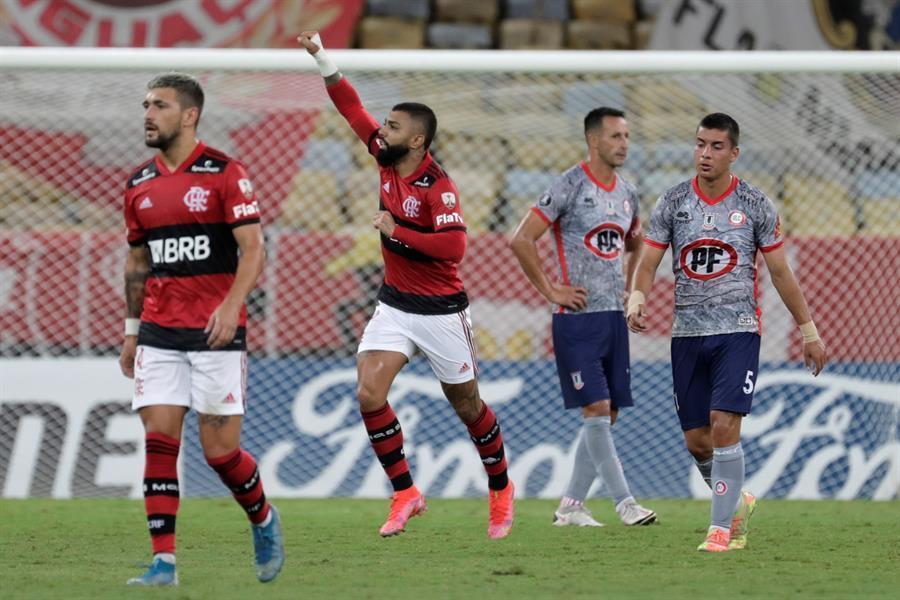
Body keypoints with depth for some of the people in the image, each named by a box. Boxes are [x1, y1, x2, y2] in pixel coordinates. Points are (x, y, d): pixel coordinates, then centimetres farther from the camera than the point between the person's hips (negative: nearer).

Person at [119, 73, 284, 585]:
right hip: (160, 334, 5)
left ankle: (264, 520, 26)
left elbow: (253, 250, -10)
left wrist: (232, 304, -25)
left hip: (216, 334, -5)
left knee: (221, 450, -3)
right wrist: (131, 331, 18)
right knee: (160, 441, -7)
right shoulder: (140, 184, 11)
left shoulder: (225, 174, -6)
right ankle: (164, 562, -8)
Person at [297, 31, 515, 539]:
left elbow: (454, 246, -31)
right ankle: (405, 495, -2)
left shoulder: (438, 187, -20)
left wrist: (396, 231, -24)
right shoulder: (388, 161, -1)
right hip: (395, 306, 6)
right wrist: (322, 57, 1)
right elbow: (353, 108, 6)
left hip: (441, 312, -6)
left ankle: (501, 491, 30)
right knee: (369, 394, -11)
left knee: (468, 406, 8)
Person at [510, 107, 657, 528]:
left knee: (608, 414, 6)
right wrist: (552, 291, -11)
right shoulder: (569, 187, -10)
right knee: (596, 408, -11)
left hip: (614, 316, 7)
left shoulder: (627, 193, 11)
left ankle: (570, 506, 13)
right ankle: (624, 503, -10)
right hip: (578, 317, -7)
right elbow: (521, 240, -12)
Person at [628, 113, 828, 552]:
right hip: (687, 332, 3)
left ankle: (722, 527, -10)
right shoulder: (672, 203, 3)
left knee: (724, 426, -17)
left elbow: (780, 272, 6)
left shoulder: (755, 206, 0)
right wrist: (636, 300, -20)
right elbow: (648, 264, 1)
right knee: (696, 441, 4)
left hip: (738, 331, -3)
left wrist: (808, 329, 7)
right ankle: (737, 501, 31)